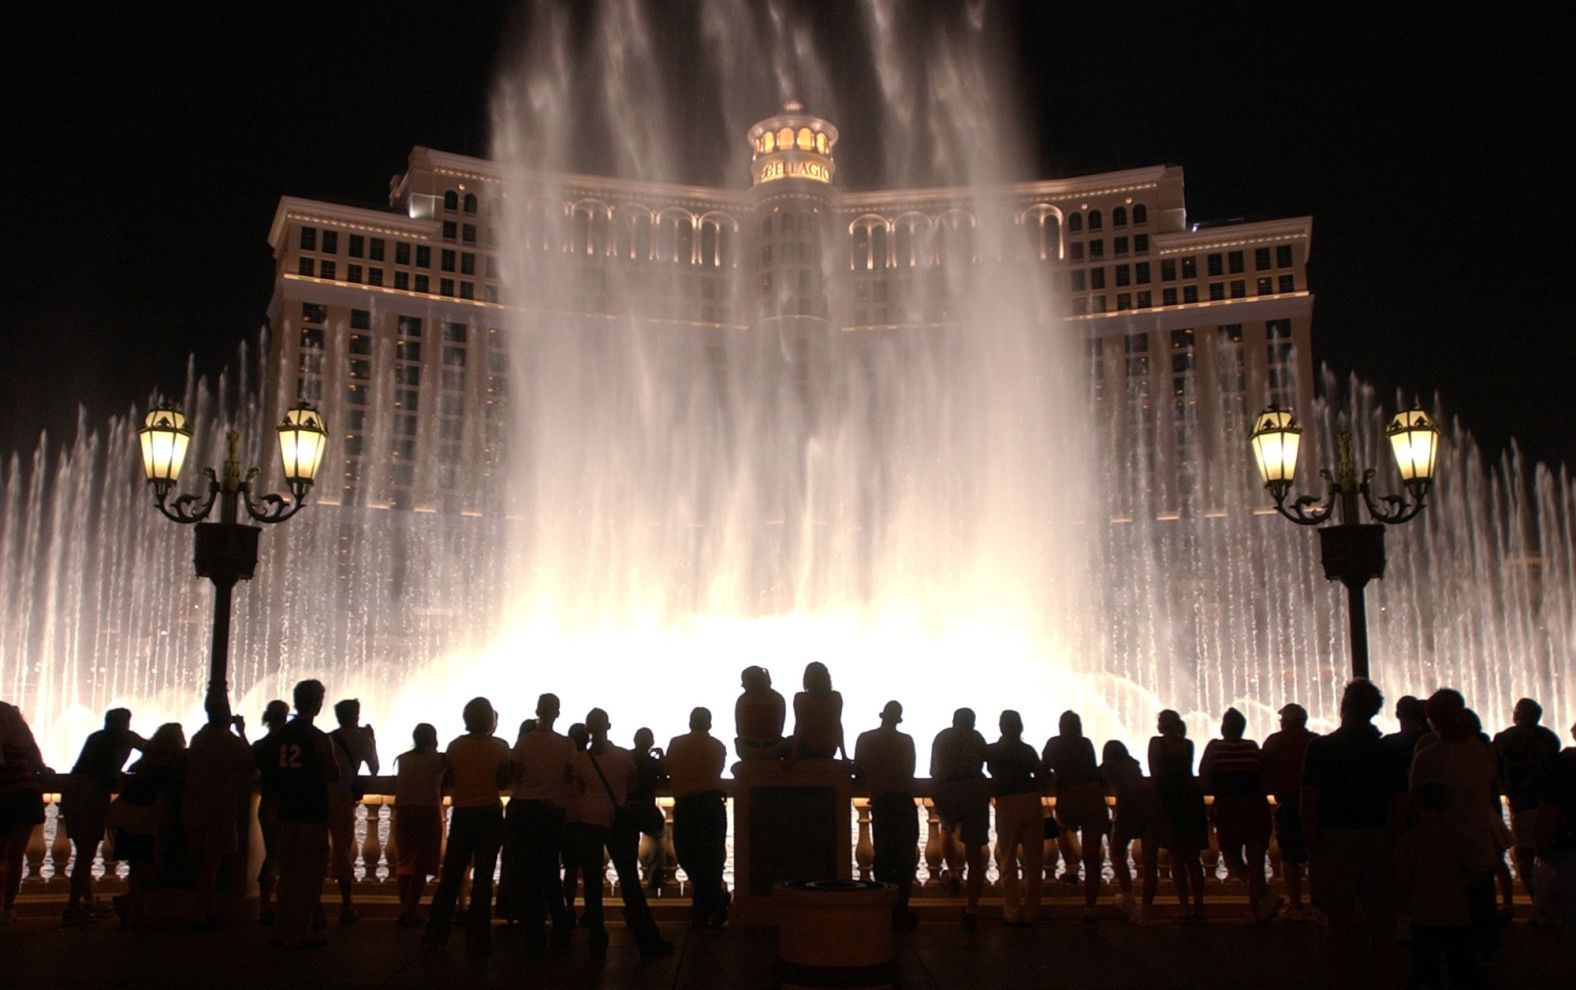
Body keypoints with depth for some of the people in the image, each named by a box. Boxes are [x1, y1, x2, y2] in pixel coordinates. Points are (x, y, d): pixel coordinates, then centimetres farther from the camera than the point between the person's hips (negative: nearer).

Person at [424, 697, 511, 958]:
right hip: (490, 814, -2)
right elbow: (503, 782, -3)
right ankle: (477, 941, 0)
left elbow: (449, 781, 5)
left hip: (462, 814, 2)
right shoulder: (500, 747, -5)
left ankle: (436, 934, 14)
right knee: (483, 878, 1)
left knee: (450, 875, 11)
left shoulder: (455, 746, 0)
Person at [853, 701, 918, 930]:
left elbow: (857, 771, 8)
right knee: (905, 858, 4)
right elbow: (910, 772, 10)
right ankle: (901, 909, -1)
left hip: (880, 802, 1)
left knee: (883, 858, 6)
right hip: (904, 801, -1)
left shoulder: (865, 739, 5)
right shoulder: (906, 740, 2)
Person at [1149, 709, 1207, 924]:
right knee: (1193, 858, 10)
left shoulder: (1157, 743, -3)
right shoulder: (1188, 744, 7)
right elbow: (1187, 772, 12)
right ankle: (1198, 908, 6)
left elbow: (1156, 774, -3)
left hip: (1169, 802, -4)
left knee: (1177, 858, 1)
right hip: (1192, 800, 4)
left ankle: (1186, 908, -5)